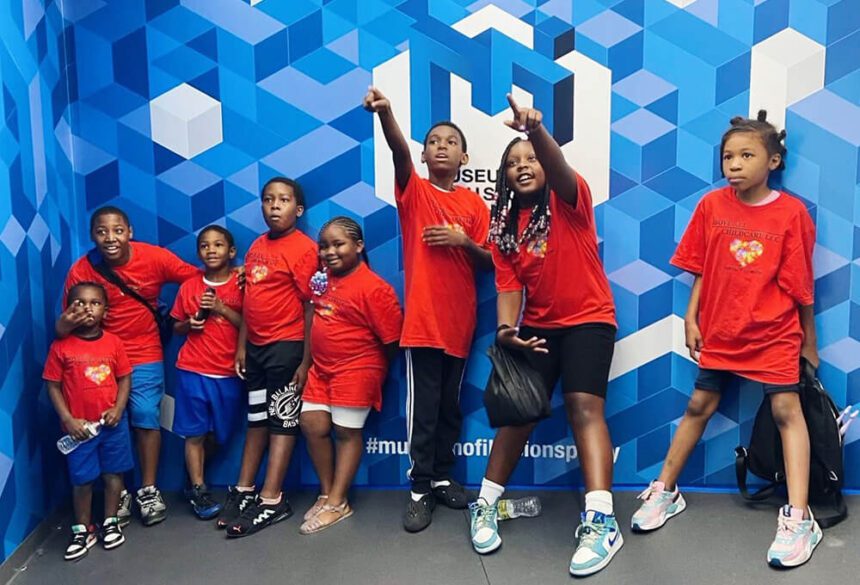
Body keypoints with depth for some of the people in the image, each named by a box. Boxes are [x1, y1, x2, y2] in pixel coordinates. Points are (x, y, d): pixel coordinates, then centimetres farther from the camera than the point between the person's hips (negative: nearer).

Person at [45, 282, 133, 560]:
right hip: (79, 426, -2)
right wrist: (68, 420, -11)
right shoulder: (60, 347, -8)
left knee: (113, 474, 13)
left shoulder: (113, 342, -3)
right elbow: (53, 386, -4)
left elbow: (124, 378, 3)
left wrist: (118, 408, -10)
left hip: (113, 423, 2)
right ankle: (83, 531, 26)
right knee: (82, 480, 9)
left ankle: (111, 523, 31)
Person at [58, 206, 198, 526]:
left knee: (146, 417, -1)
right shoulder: (81, 270, -12)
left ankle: (148, 490, 15)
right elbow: (69, 320, -6)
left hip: (145, 355, 0)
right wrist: (65, 325, -29)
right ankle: (118, 492, 20)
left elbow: (198, 279, -5)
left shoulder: (154, 257, -14)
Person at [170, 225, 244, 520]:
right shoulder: (189, 287, 4)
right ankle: (198, 491, 11)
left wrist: (222, 309, -16)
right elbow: (176, 327, 14)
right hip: (192, 370, 0)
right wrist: (189, 323, -7)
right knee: (194, 432, 1)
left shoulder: (241, 285, -2)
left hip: (229, 372, 0)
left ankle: (194, 481, 31)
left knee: (219, 433, 10)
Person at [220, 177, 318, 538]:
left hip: (287, 347, -8)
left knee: (282, 420, 1)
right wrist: (241, 346, 11)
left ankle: (272, 500, 9)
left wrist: (306, 360, -16)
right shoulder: (256, 246, 11)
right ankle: (244, 490, 28)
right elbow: (250, 301, 14)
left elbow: (311, 308, -15)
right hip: (256, 346, 8)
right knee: (256, 418, 16)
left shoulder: (304, 249, -13)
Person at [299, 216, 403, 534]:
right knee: (312, 425, 7)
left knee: (347, 432, 3)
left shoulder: (374, 288, -19)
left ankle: (337, 503, 13)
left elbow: (391, 339, -15)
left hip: (356, 371, -7)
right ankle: (326, 493, 23)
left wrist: (375, 371, -2)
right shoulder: (324, 276, 2)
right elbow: (314, 313, 20)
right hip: (321, 368, 7)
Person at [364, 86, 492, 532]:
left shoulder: (475, 204, 8)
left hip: (460, 320, 4)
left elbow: (490, 263, 7)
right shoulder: (414, 191, 1)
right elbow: (398, 150, -20)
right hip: (423, 318, -3)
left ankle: (443, 478, 28)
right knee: (423, 408, 0)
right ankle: (420, 489, 12)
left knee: (450, 406, 13)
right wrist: (385, 113, -38)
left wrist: (464, 242, -12)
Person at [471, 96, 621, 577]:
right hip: (538, 326, 4)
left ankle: (601, 521, -20)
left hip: (588, 319, -4)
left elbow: (559, 168, -31)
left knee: (585, 406, -19)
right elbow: (508, 283, -3)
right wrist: (506, 328, -23)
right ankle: (487, 505, 17)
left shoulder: (569, 200, -7)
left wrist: (536, 129, -51)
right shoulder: (504, 224, 4)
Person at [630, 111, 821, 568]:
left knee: (786, 410, -2)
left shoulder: (792, 213, -11)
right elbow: (702, 270, 3)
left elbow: (800, 285, -6)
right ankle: (665, 492, 23)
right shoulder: (712, 205, -4)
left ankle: (799, 518, 5)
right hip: (720, 331, 3)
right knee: (699, 406, 11)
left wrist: (809, 341, 1)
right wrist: (691, 318, -1)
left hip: (774, 332, -2)